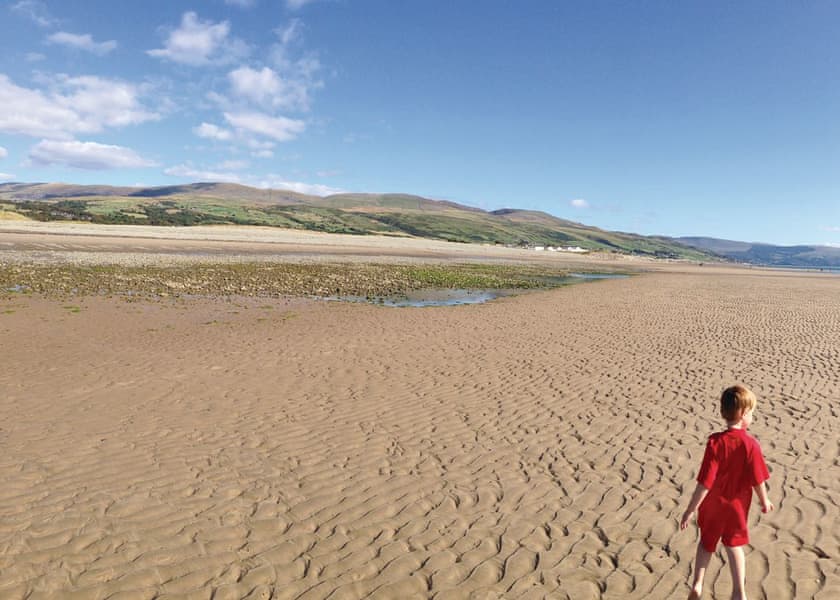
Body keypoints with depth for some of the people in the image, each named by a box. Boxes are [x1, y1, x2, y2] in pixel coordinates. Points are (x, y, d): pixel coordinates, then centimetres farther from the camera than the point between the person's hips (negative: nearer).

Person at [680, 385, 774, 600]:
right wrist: (765, 501, 11)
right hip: (737, 505, 1)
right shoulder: (751, 444, -20)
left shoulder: (715, 442, -25)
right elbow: (758, 480, -10)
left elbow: (705, 482, -24)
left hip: (713, 504, -1)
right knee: (734, 544, 23)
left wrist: (690, 510, -16)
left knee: (706, 542, 21)